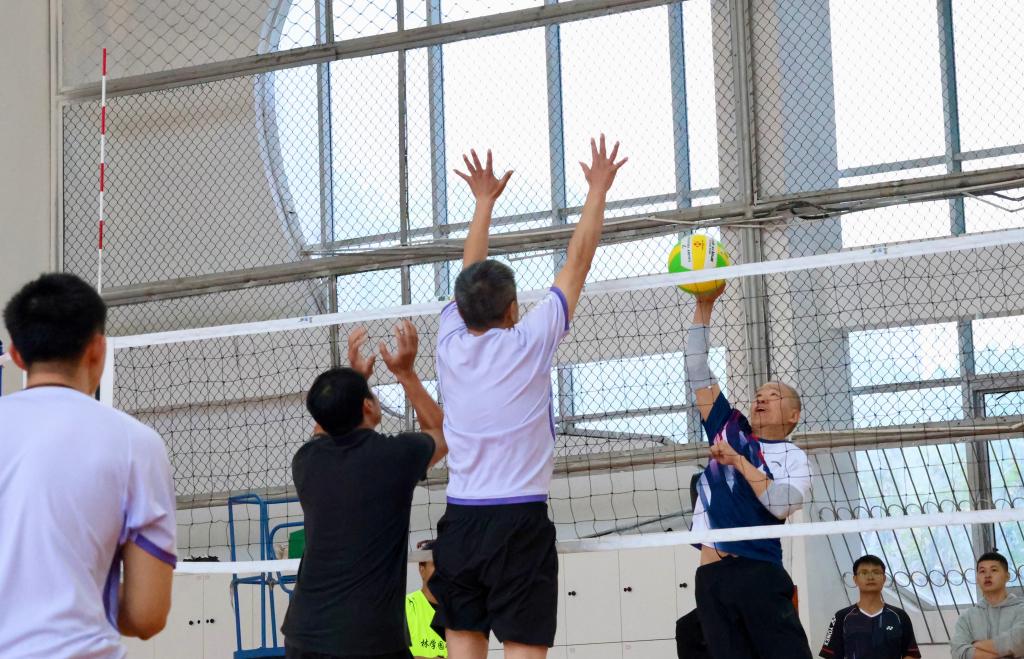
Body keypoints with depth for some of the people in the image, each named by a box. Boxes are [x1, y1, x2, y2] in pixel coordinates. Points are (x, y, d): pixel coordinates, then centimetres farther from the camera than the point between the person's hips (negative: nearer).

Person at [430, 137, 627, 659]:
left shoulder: (451, 342, 4)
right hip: (519, 518, -4)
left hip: (460, 519, 4)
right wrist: (598, 190, 16)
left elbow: (470, 275, 22)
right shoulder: (528, 342, -5)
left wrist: (484, 202, 33)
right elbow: (578, 261, 4)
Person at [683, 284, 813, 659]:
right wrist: (704, 307, 8)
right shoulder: (731, 431, 18)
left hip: (760, 573, -3)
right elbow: (698, 373, 14)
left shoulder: (794, 459, 8)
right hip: (712, 575, 4)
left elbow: (782, 504, -11)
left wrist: (740, 462, -8)